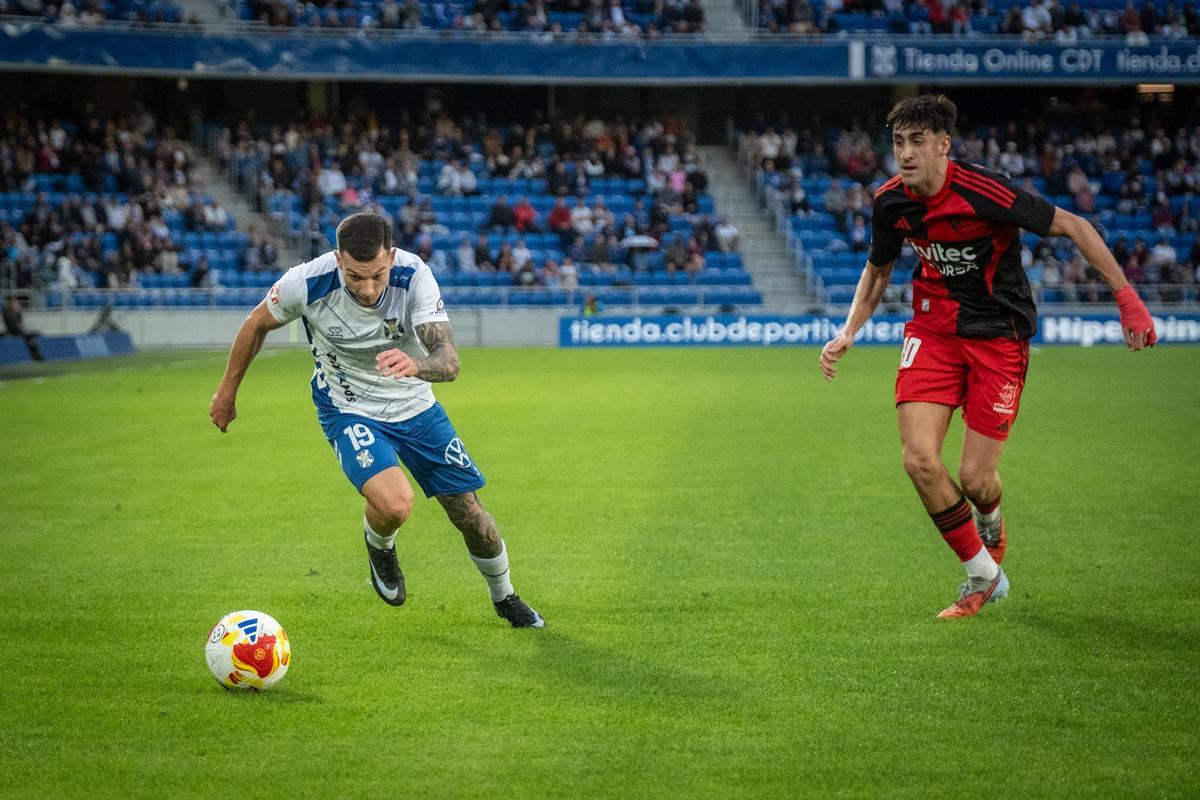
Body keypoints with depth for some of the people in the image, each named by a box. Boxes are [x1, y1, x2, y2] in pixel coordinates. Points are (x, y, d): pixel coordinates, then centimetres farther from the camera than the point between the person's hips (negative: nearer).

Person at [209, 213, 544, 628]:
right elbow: (257, 324, -5)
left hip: (415, 406, 2)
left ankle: (504, 597, 36)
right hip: (348, 410, -2)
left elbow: (449, 361, -34)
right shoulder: (308, 283, -26)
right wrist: (228, 390, 6)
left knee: (469, 512, 5)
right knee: (395, 505, -28)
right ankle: (379, 547, 11)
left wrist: (416, 364, -57)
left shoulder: (414, 275, -27)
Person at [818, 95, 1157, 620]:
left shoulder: (981, 191, -23)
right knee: (920, 460, -14)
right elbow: (878, 270, 14)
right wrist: (848, 333, 1)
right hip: (933, 329, 4)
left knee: (975, 479, -7)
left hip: (999, 334, -4)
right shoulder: (891, 201, -5)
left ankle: (990, 528, 36)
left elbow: (1071, 226, -15)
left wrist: (1126, 296, -17)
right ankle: (983, 575, 8)